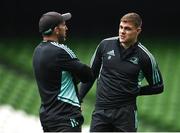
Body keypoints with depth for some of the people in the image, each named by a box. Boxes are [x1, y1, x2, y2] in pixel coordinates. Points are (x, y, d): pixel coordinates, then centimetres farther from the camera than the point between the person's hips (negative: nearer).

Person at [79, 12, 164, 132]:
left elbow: (158, 87, 6)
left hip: (125, 113, -2)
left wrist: (135, 92, 0)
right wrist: (79, 98, 9)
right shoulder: (105, 44, 0)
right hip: (100, 110, 2)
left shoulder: (145, 57, -7)